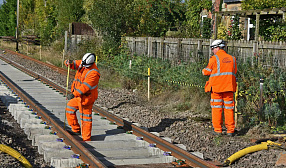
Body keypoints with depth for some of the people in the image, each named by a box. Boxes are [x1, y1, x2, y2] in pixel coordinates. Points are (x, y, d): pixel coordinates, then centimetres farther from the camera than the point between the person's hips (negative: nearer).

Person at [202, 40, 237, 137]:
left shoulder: (214, 58, -7)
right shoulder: (232, 58, 8)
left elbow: (207, 72, -2)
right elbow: (234, 72, 14)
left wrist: (204, 71, 19)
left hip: (216, 87, -4)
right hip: (228, 87, 4)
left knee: (217, 108, 3)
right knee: (228, 108, 7)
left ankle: (217, 130, 3)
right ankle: (230, 130, 7)